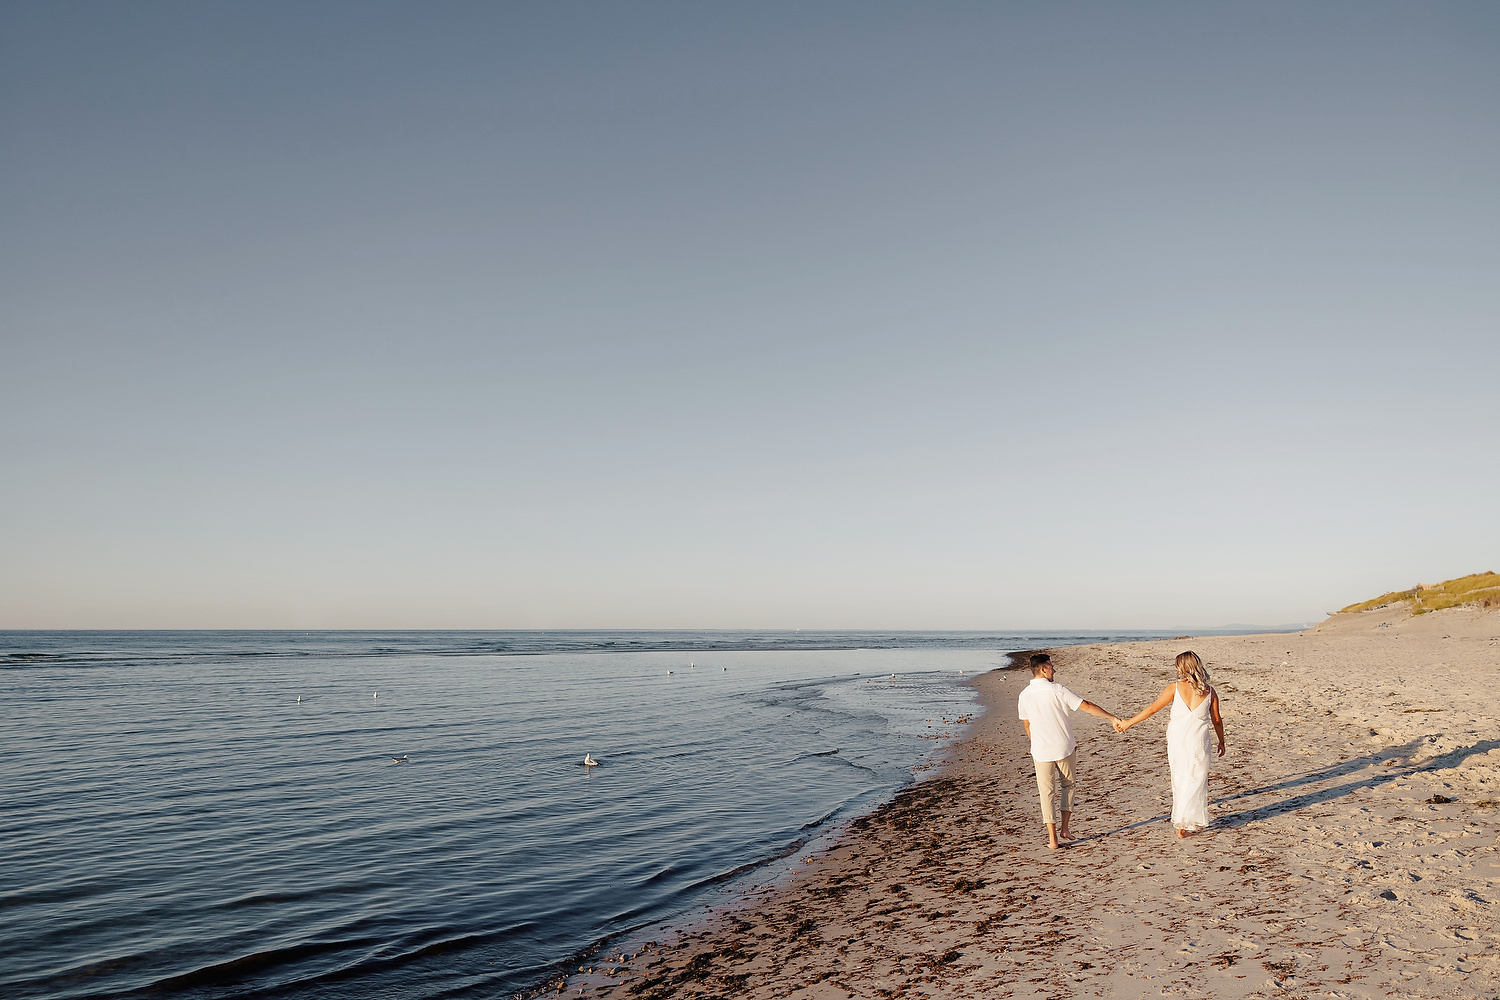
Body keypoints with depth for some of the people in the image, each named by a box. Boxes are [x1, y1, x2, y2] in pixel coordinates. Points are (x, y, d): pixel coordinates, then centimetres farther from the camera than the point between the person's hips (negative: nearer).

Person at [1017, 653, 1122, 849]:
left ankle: (1052, 838, 7)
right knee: (1067, 786, 20)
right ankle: (1065, 828, 21)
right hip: (1064, 748, -2)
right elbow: (1087, 706, -13)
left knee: (1046, 792, 7)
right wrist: (1113, 718, -4)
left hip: (1041, 752, 2)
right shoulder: (1057, 690, -13)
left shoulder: (1024, 695, -1)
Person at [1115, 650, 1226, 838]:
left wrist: (1128, 723, 0)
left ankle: (1182, 822, 21)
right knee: (1195, 781, 10)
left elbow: (1152, 709, -7)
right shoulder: (1210, 692, -2)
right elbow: (1217, 721, 5)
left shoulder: (1175, 689, -8)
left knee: (1180, 780, 14)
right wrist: (1221, 742, 21)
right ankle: (1185, 824, 8)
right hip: (1199, 743, 0)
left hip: (1177, 740, 0)